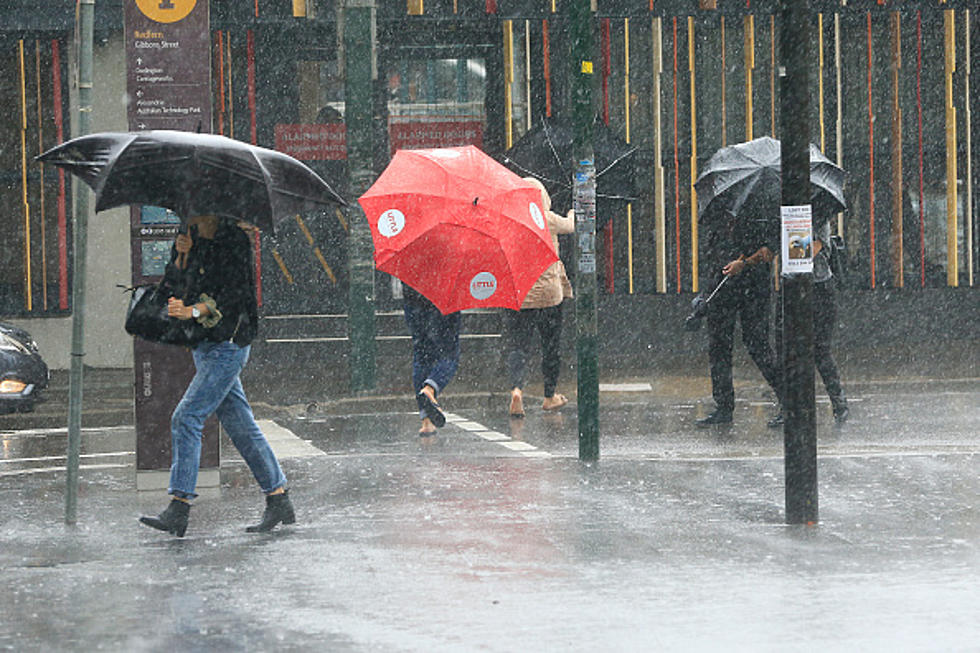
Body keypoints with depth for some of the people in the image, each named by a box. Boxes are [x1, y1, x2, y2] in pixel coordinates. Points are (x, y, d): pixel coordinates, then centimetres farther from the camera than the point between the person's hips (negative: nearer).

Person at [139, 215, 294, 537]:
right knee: (241, 426, 10)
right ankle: (279, 501, 16)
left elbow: (236, 293, -17)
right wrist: (181, 256, -3)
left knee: (186, 418, -16)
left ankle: (179, 509, -18)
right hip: (205, 344, 9)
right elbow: (173, 284, 17)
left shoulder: (234, 240, -10)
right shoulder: (193, 240, 15)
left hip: (227, 344, -9)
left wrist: (194, 310, -27)